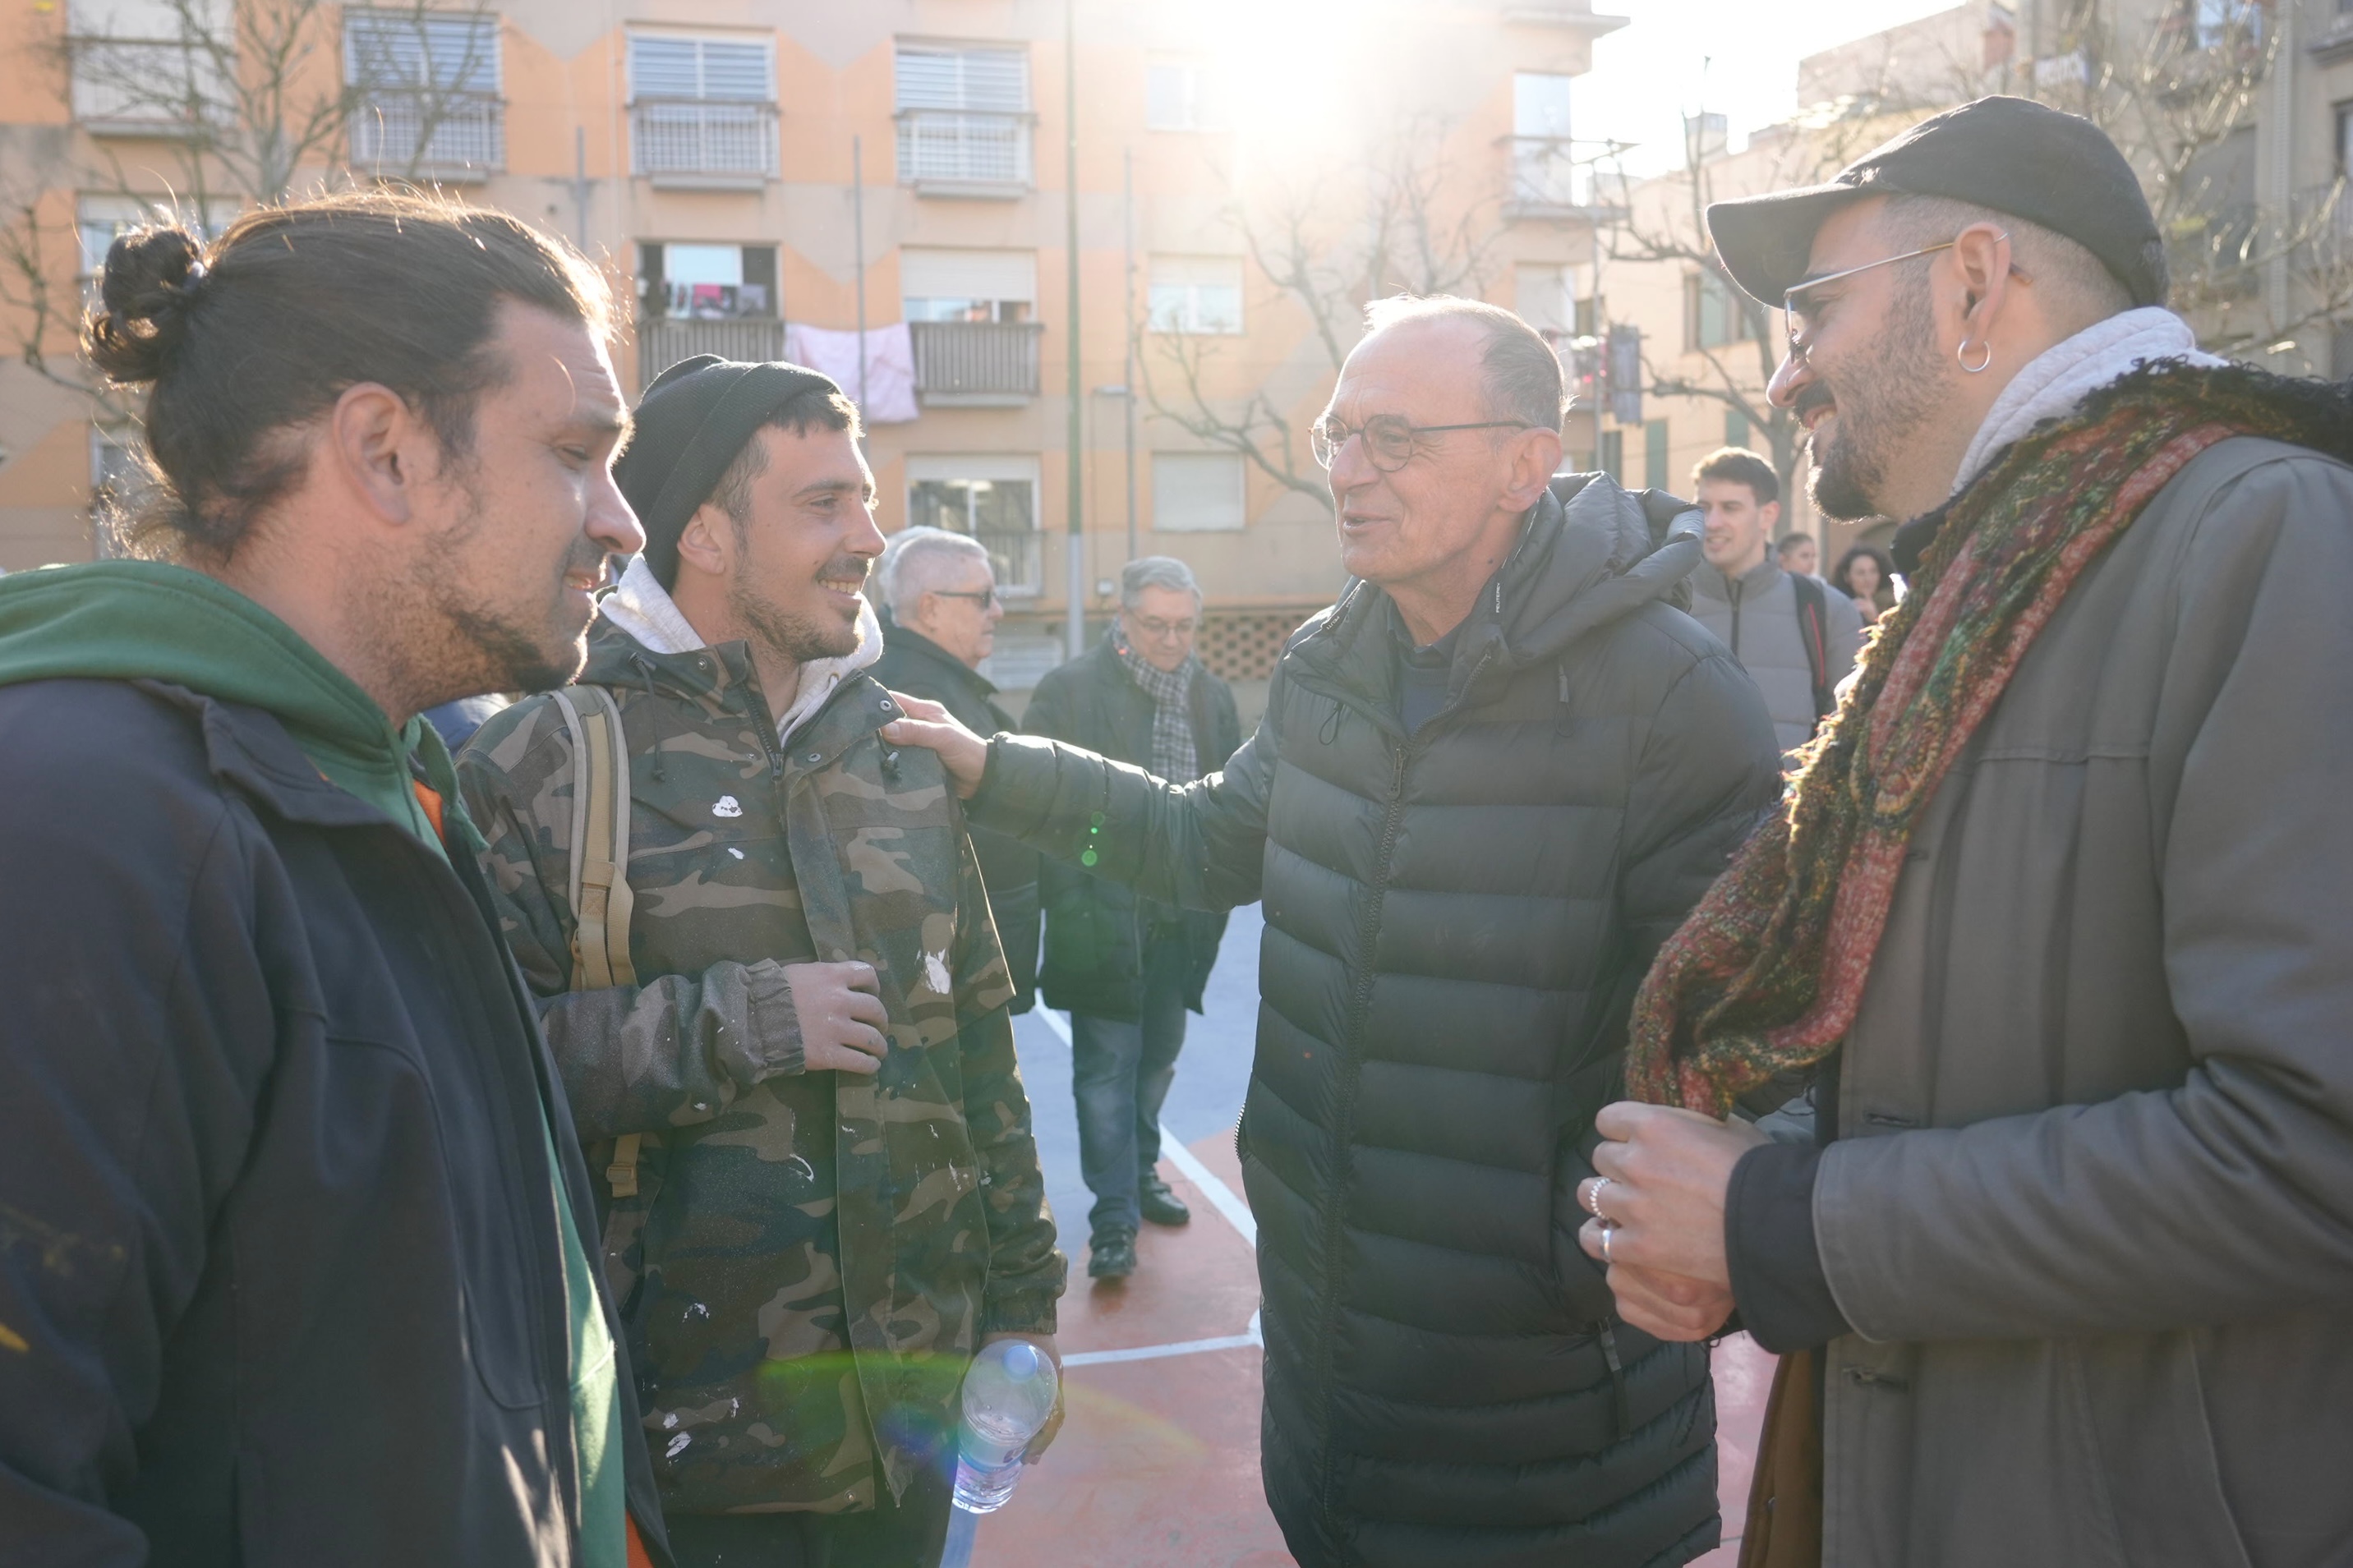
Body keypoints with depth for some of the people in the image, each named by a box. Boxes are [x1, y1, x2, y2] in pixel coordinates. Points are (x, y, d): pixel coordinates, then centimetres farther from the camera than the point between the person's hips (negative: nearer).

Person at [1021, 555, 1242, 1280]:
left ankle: (1140, 1173, 35)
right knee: (1107, 1069, -1)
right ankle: (1113, 1217, 6)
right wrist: (1071, 905, -14)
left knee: (1158, 1057, 18)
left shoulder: (1213, 697, 9)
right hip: (1104, 917, -5)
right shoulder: (1069, 690, -6)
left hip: (1181, 920, 5)